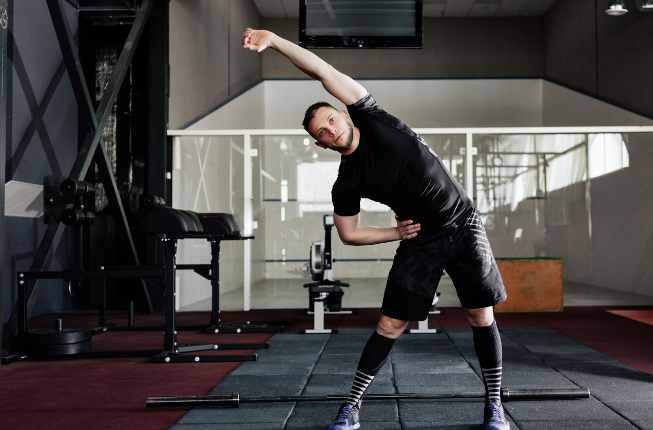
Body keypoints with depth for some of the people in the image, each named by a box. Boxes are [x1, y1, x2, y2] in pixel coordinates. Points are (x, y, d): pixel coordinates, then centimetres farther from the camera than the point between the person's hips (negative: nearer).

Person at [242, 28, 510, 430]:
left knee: (482, 317, 0)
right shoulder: (346, 184, -5)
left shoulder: (372, 120, -7)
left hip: (464, 225, 0)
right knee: (390, 325, -2)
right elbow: (349, 234, 5)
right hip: (421, 241, 1)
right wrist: (396, 233, -3)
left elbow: (325, 71, -13)